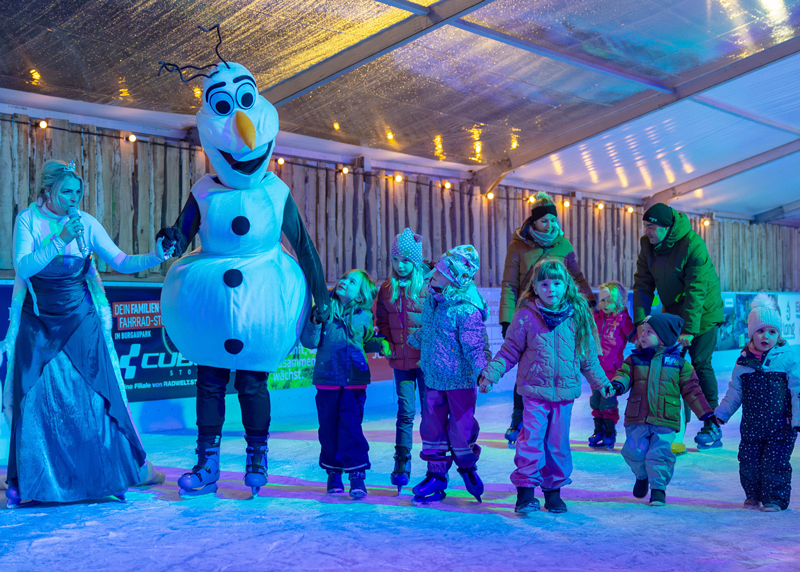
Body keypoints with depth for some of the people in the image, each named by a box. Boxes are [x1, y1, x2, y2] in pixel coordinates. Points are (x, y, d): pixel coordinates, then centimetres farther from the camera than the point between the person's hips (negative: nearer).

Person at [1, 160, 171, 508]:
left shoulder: (86, 224, -2)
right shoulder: (28, 220, -4)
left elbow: (121, 262, -5)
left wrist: (155, 257, -21)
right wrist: (61, 239, -25)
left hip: (80, 321, 0)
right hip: (38, 323, 0)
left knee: (94, 395, 0)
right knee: (35, 397, -2)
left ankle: (129, 467, 11)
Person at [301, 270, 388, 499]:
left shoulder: (364, 316, 2)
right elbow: (309, 341, -4)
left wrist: (381, 344, 0)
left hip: (354, 381, -1)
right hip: (326, 379, 1)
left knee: (351, 427, -7)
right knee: (328, 428, 7)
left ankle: (357, 475, 2)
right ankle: (333, 473, 23)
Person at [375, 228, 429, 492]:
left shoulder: (429, 286, -7)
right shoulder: (387, 289, 7)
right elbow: (381, 320, 16)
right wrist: (390, 341, 3)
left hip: (426, 359, -3)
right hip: (401, 360, 3)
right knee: (405, 412, 6)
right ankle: (401, 464, 13)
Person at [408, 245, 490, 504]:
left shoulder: (467, 309, -22)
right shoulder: (432, 298, 2)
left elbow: (476, 347, -23)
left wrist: (482, 372, -35)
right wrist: (411, 340, 31)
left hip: (460, 380, -7)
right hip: (433, 378, 7)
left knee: (461, 428, 5)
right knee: (432, 427, 10)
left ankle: (467, 467, 32)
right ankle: (436, 475, 22)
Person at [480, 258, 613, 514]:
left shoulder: (578, 316, 4)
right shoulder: (526, 316, -4)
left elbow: (588, 356, 14)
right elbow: (509, 352, 2)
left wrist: (600, 382, 15)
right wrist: (490, 373, -6)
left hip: (565, 393, 2)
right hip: (535, 391, -2)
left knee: (558, 444, 9)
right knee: (531, 440, -8)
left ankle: (553, 490, 23)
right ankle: (525, 490, 2)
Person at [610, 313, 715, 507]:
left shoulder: (679, 364, 4)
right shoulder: (634, 360, 8)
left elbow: (692, 390, 8)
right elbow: (624, 374, -1)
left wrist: (706, 413, 6)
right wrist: (617, 384, -25)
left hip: (665, 421, -2)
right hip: (636, 419, 2)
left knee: (659, 454, -8)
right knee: (634, 452, 2)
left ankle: (658, 487, 12)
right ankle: (642, 476, 32)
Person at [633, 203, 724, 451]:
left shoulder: (693, 245, -27)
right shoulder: (647, 245, -8)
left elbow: (696, 291, -28)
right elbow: (643, 284, -7)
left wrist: (689, 329, -31)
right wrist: (640, 321, -15)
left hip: (703, 311, -5)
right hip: (673, 312, 6)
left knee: (700, 365, -5)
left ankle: (712, 427, 8)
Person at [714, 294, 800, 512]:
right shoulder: (744, 361, 4)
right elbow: (735, 392, 14)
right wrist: (720, 413, 11)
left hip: (780, 426, -4)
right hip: (751, 426, 4)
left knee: (774, 462, -3)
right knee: (748, 463, 8)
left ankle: (775, 499, 16)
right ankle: (753, 495, 29)